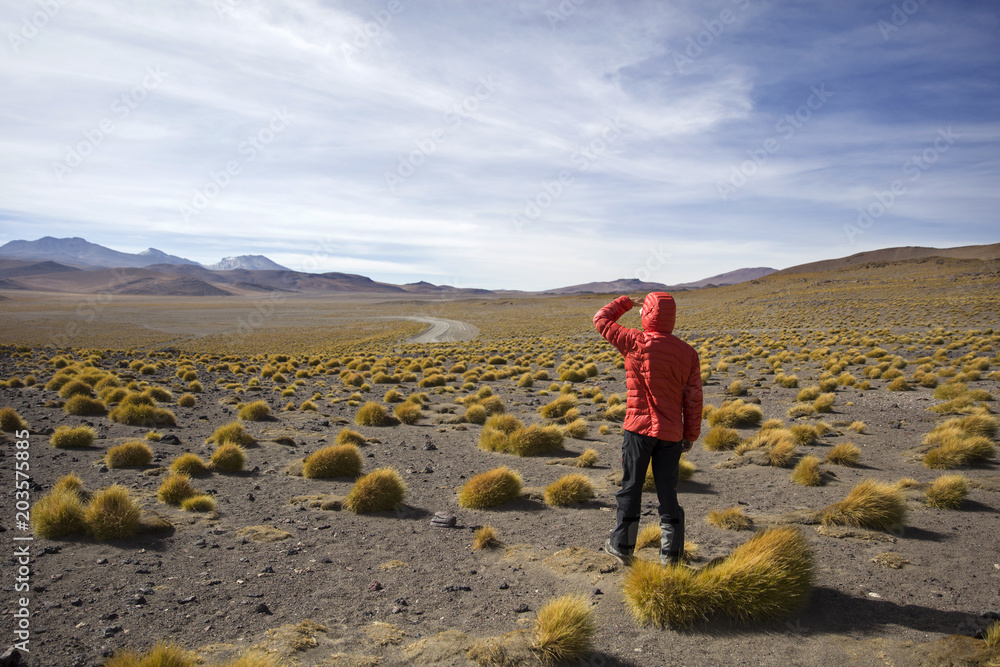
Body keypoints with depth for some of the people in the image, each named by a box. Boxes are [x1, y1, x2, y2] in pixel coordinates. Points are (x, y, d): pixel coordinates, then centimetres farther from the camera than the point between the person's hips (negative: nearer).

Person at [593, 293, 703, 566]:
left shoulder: (636, 344, -11)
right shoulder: (687, 353, 0)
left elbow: (602, 319, 2)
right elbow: (693, 398, 2)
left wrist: (625, 303, 17)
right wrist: (691, 435, 11)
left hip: (640, 427, -3)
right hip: (672, 432, 4)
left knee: (631, 487, 8)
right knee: (667, 490, 12)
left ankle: (622, 546, 20)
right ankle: (671, 553, 19)